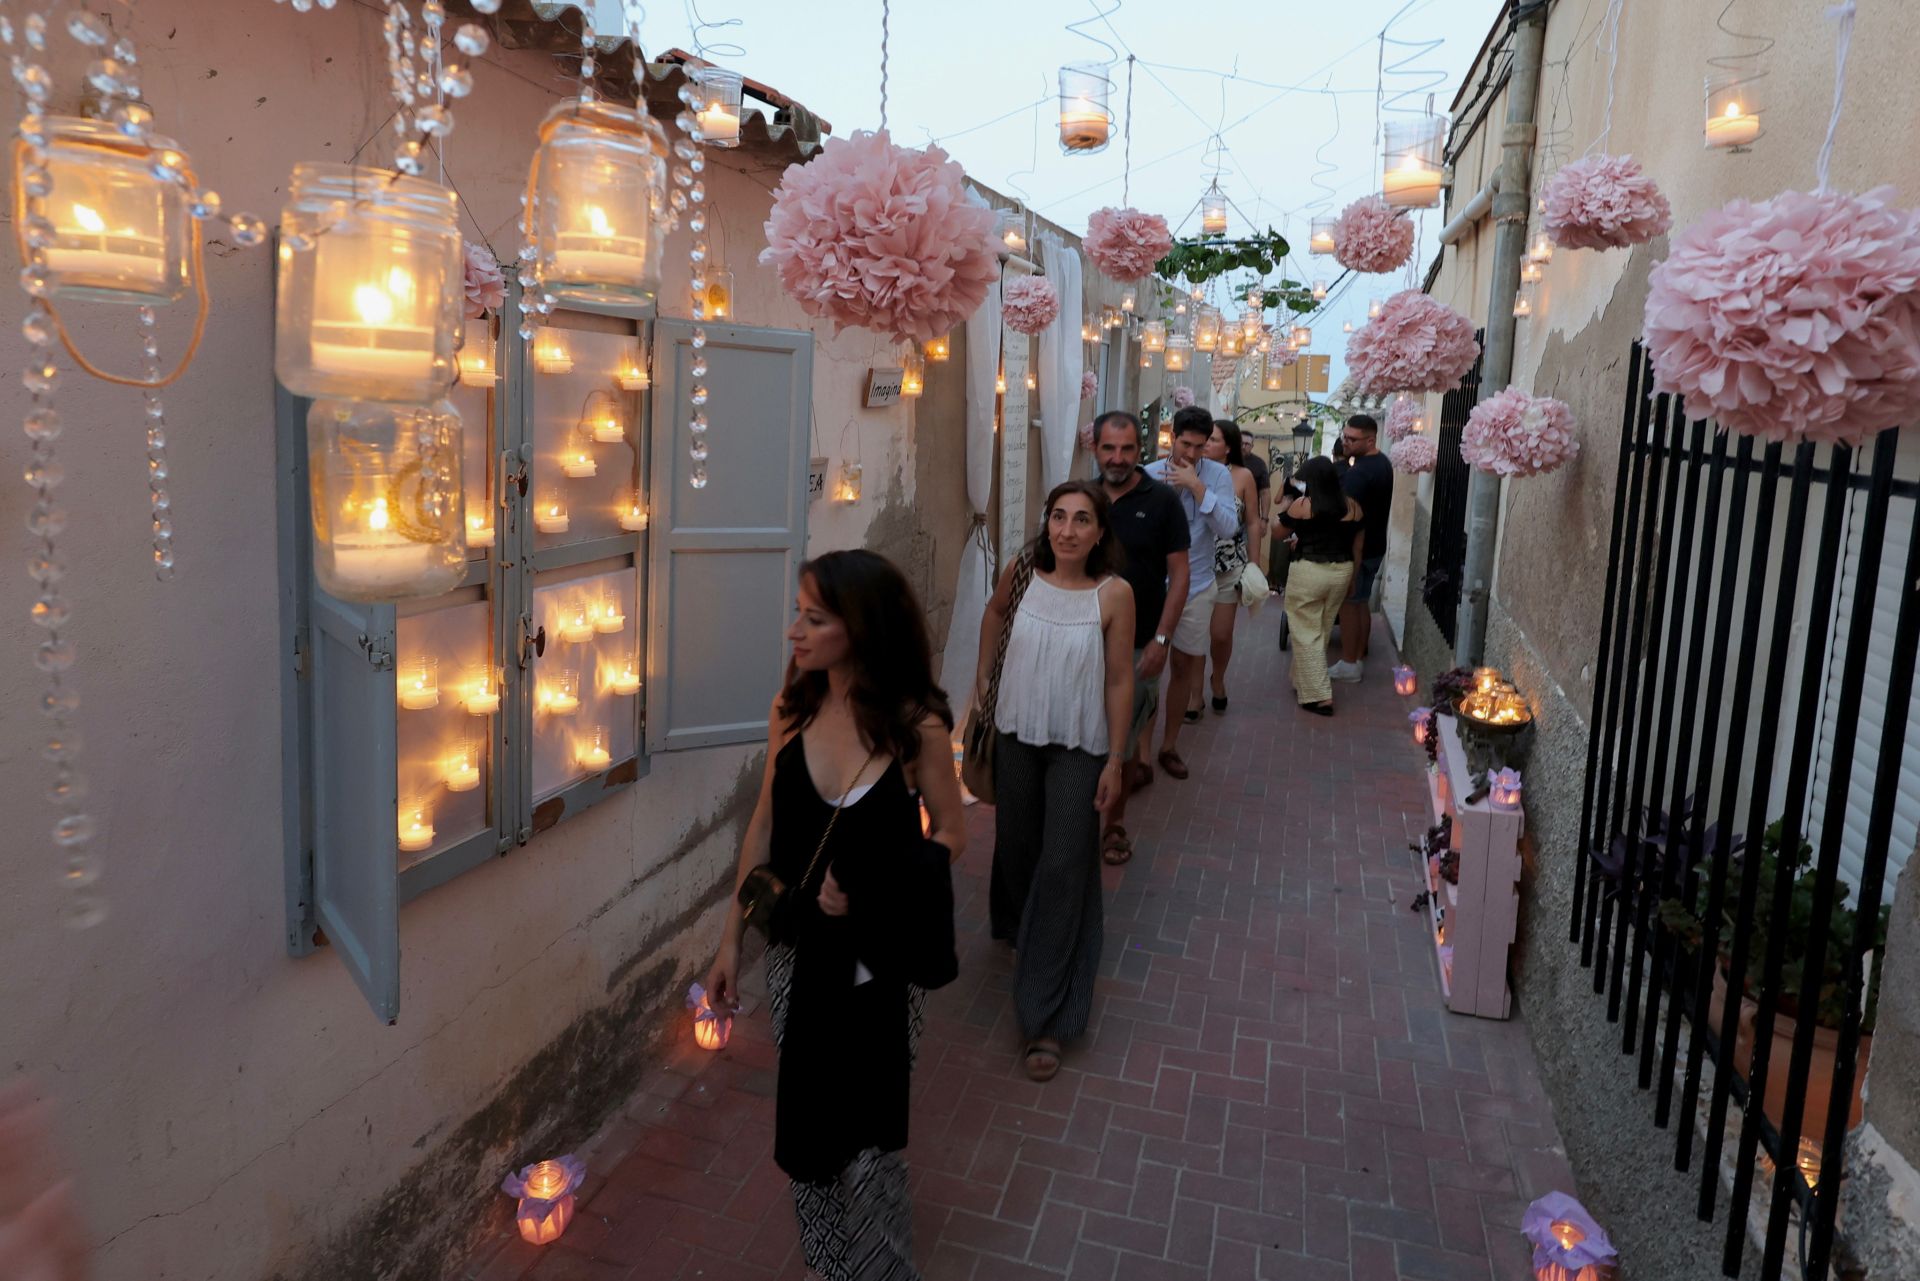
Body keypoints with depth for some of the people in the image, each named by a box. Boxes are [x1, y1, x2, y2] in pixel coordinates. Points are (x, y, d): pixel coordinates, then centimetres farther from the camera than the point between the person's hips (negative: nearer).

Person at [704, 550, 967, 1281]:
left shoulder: (915, 724, -16)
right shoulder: (791, 711, -5)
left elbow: (950, 834, -6)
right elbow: (764, 828, 3)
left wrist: (869, 895, -17)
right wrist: (731, 938, 7)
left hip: (874, 961, -4)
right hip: (795, 949, 4)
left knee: (863, 1148, 6)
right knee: (805, 1131, 18)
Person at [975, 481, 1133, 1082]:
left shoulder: (1114, 594, -15)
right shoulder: (1023, 570, -7)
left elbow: (1119, 681, -10)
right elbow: (995, 611, 16)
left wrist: (1115, 761, -8)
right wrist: (983, 674, 15)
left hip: (1079, 746, -3)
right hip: (1017, 734, 3)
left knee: (1065, 869, -3)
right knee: (1017, 844, 20)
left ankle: (1046, 1019, 4)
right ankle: (1015, 926, 54)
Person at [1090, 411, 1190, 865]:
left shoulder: (1162, 500, -8)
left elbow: (1179, 575, -7)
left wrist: (1160, 639, -13)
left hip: (1138, 641, -3)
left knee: (1122, 736, 4)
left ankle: (1114, 823, 21)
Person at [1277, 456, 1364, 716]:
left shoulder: (1301, 505, -9)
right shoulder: (1352, 506, 3)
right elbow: (1358, 546, 9)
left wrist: (1287, 506, 18)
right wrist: (1352, 577, 19)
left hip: (1308, 572, -5)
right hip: (1341, 572, 5)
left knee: (1306, 634, 2)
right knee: (1321, 632, 18)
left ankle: (1319, 696, -1)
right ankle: (1304, 682, 33)